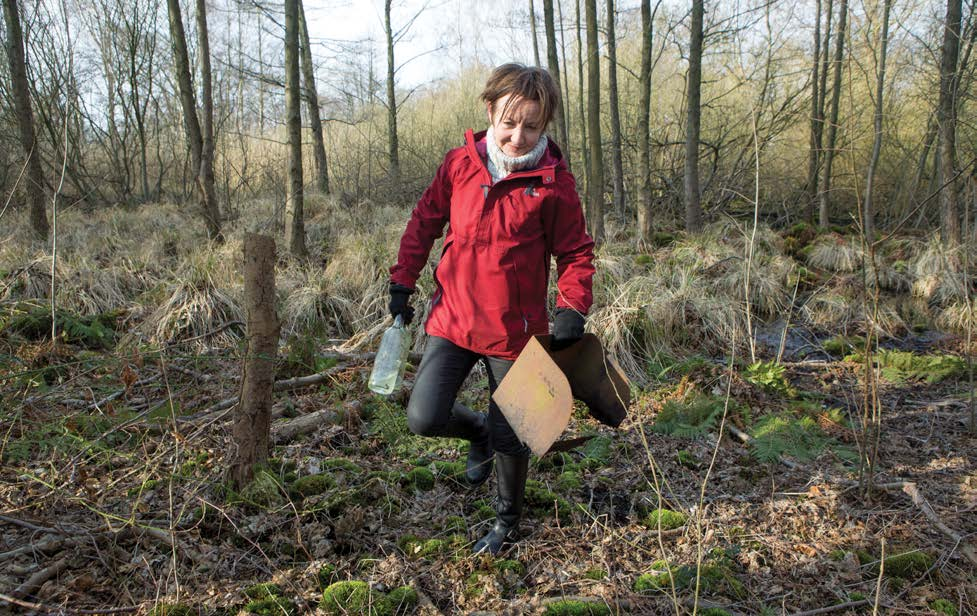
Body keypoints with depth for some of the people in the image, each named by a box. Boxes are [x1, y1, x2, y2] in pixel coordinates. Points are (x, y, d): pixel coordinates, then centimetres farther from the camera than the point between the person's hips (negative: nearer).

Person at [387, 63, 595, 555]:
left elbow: (575, 251, 0)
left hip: (515, 328, -2)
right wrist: (402, 282, 8)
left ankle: (507, 521, 37)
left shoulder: (554, 181, -7)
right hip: (453, 317, 2)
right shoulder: (460, 163, -1)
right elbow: (425, 221, 11)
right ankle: (479, 432, 28)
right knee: (424, 418, -9)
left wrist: (572, 307, -15)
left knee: (510, 435, 10)